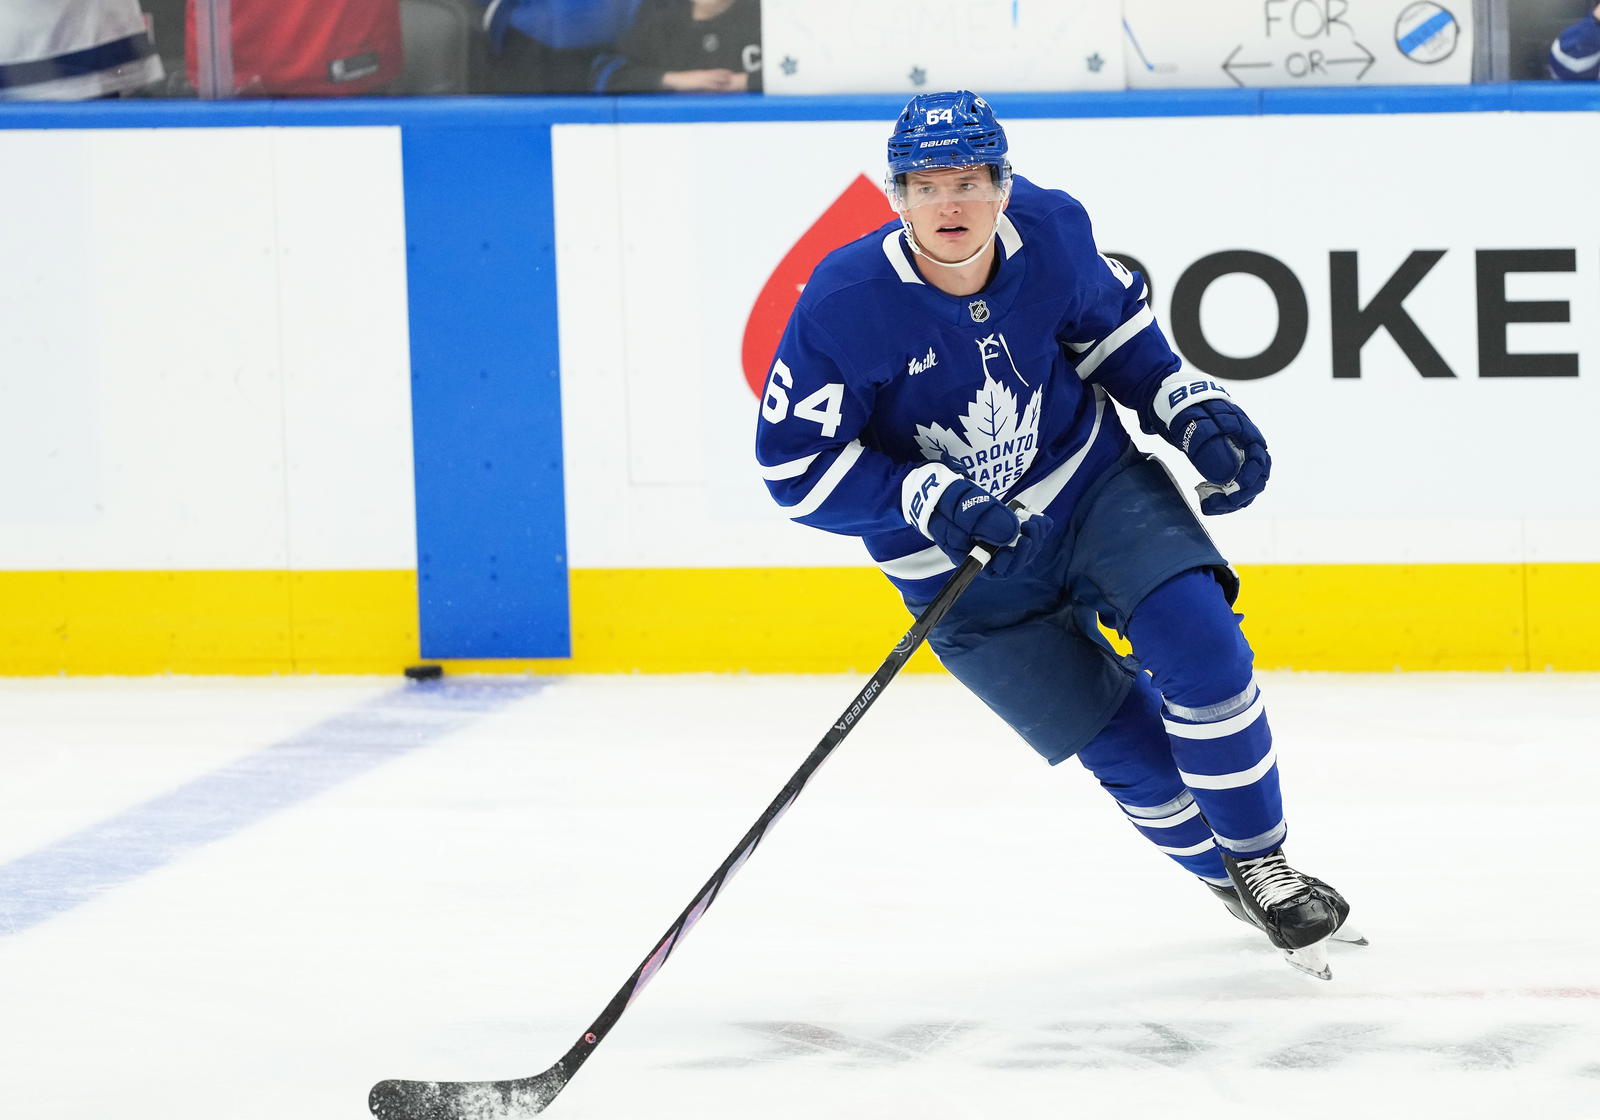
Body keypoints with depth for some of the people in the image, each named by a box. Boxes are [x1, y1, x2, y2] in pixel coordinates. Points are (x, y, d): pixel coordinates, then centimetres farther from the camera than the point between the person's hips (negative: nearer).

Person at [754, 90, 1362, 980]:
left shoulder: (1050, 233, -15)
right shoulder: (846, 305, -25)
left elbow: (1115, 327, 7)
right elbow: (796, 464, -19)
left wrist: (1196, 413, -4)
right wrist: (929, 500, -28)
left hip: (1091, 482, 2)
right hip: (960, 566, -2)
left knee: (1200, 648, -19)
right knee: (1132, 752, -3)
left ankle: (1264, 865, 0)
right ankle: (1229, 876, 25)